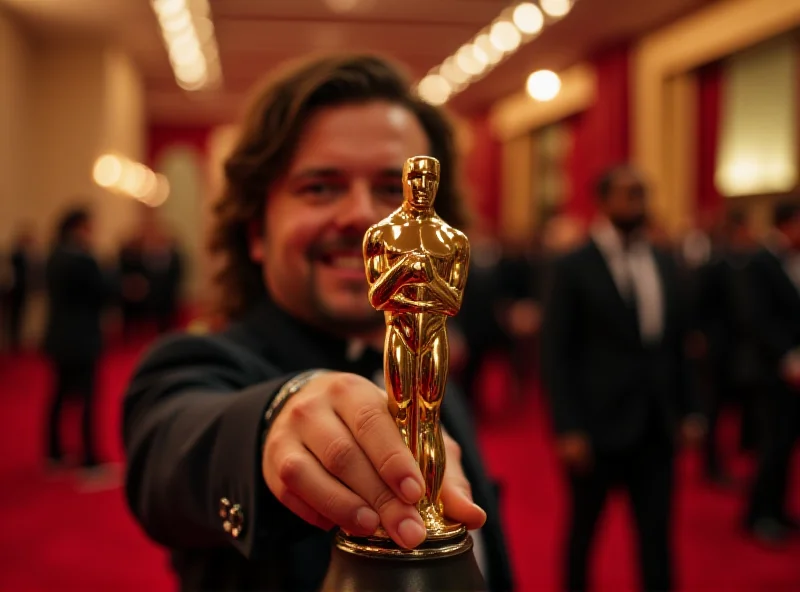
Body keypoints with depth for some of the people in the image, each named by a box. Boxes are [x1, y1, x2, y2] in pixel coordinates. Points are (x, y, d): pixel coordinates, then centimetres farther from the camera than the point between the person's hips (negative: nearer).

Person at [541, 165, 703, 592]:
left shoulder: (665, 266, 9)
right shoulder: (573, 268, -7)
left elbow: (675, 345, 13)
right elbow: (555, 353, -9)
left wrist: (685, 411, 9)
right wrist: (568, 429, -14)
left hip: (655, 428, 4)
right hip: (598, 427, -4)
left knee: (657, 535, 7)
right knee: (584, 528, 14)